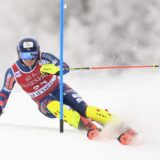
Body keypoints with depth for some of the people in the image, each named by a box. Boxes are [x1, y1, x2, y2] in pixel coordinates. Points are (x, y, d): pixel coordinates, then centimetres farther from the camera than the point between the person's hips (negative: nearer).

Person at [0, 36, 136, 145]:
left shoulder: (44, 58, -15)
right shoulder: (13, 72, -10)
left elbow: (66, 67, -18)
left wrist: (55, 69, -38)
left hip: (59, 89, 0)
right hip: (44, 102, 0)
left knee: (84, 109, -24)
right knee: (53, 106, -36)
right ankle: (88, 126, -53)